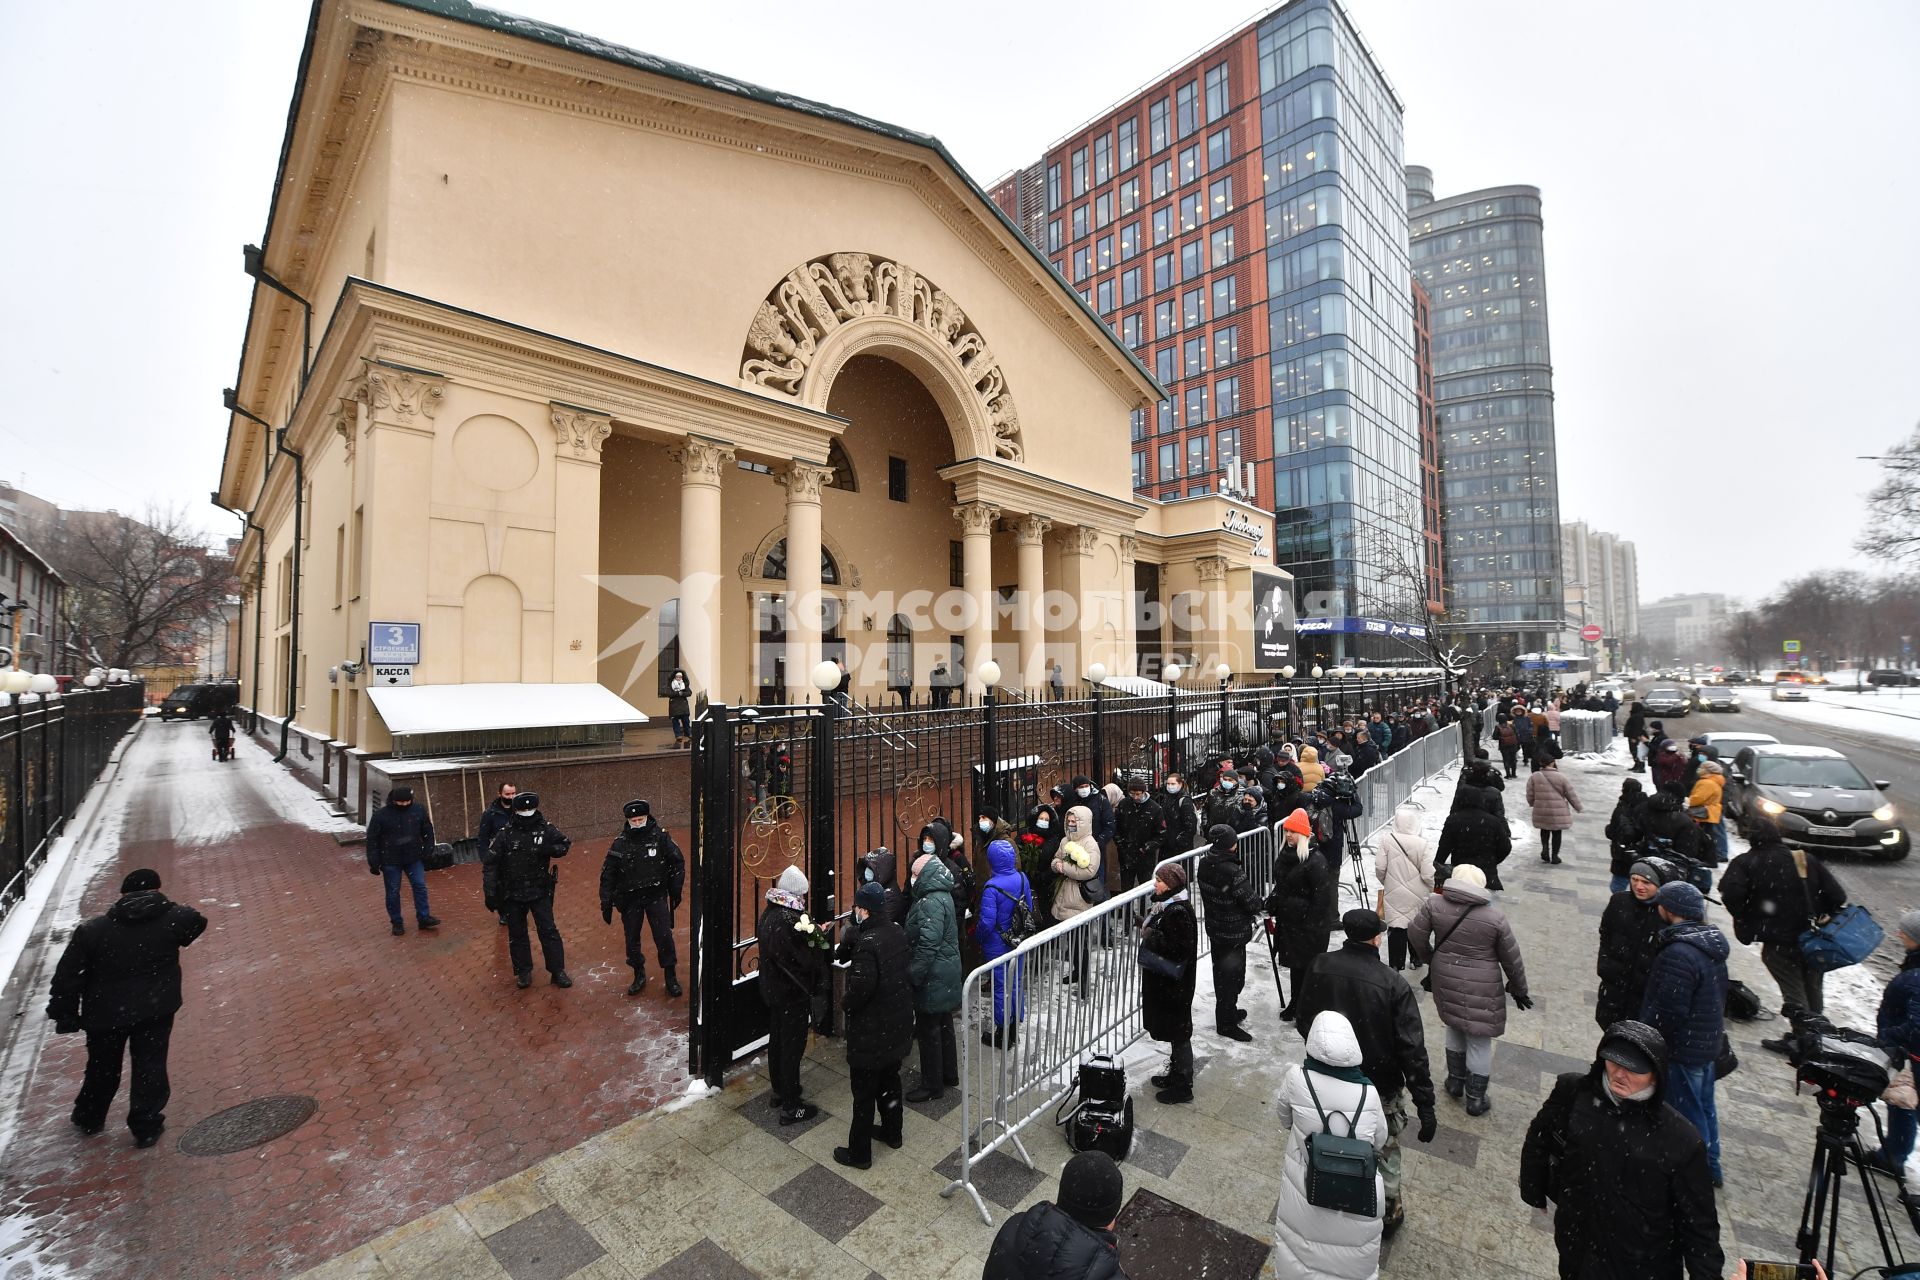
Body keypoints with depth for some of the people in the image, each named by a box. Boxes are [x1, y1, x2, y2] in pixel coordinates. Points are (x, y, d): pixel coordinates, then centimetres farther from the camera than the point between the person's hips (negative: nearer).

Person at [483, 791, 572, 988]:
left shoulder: (546, 829, -9)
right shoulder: (505, 834, -11)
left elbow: (565, 844, 4)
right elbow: (490, 864, -7)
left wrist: (550, 849, -18)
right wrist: (490, 894, -9)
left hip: (540, 891, -1)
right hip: (512, 894, 1)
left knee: (549, 931, 1)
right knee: (517, 934, 13)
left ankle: (558, 971, 11)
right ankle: (523, 972, 30)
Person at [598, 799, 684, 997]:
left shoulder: (660, 836, -10)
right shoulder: (620, 843, -7)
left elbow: (677, 863, 0)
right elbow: (608, 875, 1)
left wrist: (676, 890, 1)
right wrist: (606, 904, 1)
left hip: (656, 896, -1)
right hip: (630, 899, 2)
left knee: (664, 937, -5)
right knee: (632, 940, 11)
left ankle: (671, 977, 11)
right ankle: (639, 976, 32)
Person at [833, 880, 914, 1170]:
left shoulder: (867, 943, -28)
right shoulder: (898, 933, -3)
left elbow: (861, 987, -31)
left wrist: (845, 1003, -8)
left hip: (871, 1031, -8)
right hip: (898, 1025, 8)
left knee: (864, 1092, 9)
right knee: (890, 1080, 25)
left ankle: (859, 1153, 24)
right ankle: (893, 1133, 42)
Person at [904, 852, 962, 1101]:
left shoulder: (931, 903, -24)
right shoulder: (941, 896, 7)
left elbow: (928, 945, -27)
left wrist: (914, 977, -21)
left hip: (933, 977, -10)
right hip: (946, 972, 10)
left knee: (928, 1029, 4)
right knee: (943, 1024, 21)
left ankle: (932, 1083, 18)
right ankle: (949, 1073, 36)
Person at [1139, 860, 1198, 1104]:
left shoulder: (1179, 912, -25)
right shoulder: (1165, 904, 4)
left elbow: (1181, 948, -29)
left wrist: (1151, 936, -23)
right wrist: (1146, 926, 2)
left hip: (1174, 983, -9)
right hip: (1161, 978, 9)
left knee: (1178, 1033, 6)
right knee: (1174, 1031, 21)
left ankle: (1183, 1087, 21)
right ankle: (1175, 1074, 36)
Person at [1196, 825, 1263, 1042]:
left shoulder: (1204, 864, -6)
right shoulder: (1232, 872, -30)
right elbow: (1253, 903, -21)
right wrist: (1257, 904, 1)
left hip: (1214, 927, 7)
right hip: (1234, 933, -7)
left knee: (1221, 973, 22)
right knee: (1233, 975, 9)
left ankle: (1228, 1012, 42)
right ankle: (1226, 1023, 22)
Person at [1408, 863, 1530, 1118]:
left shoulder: (1434, 904, -11)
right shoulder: (1494, 917, -14)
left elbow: (1415, 935, -7)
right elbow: (1511, 959, -3)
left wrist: (1429, 958, 14)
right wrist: (1519, 989, 14)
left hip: (1446, 982, 3)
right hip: (1481, 989, -2)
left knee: (1455, 1029, 24)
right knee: (1479, 1042, 11)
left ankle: (1455, 1081, 36)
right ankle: (1476, 1099, 23)